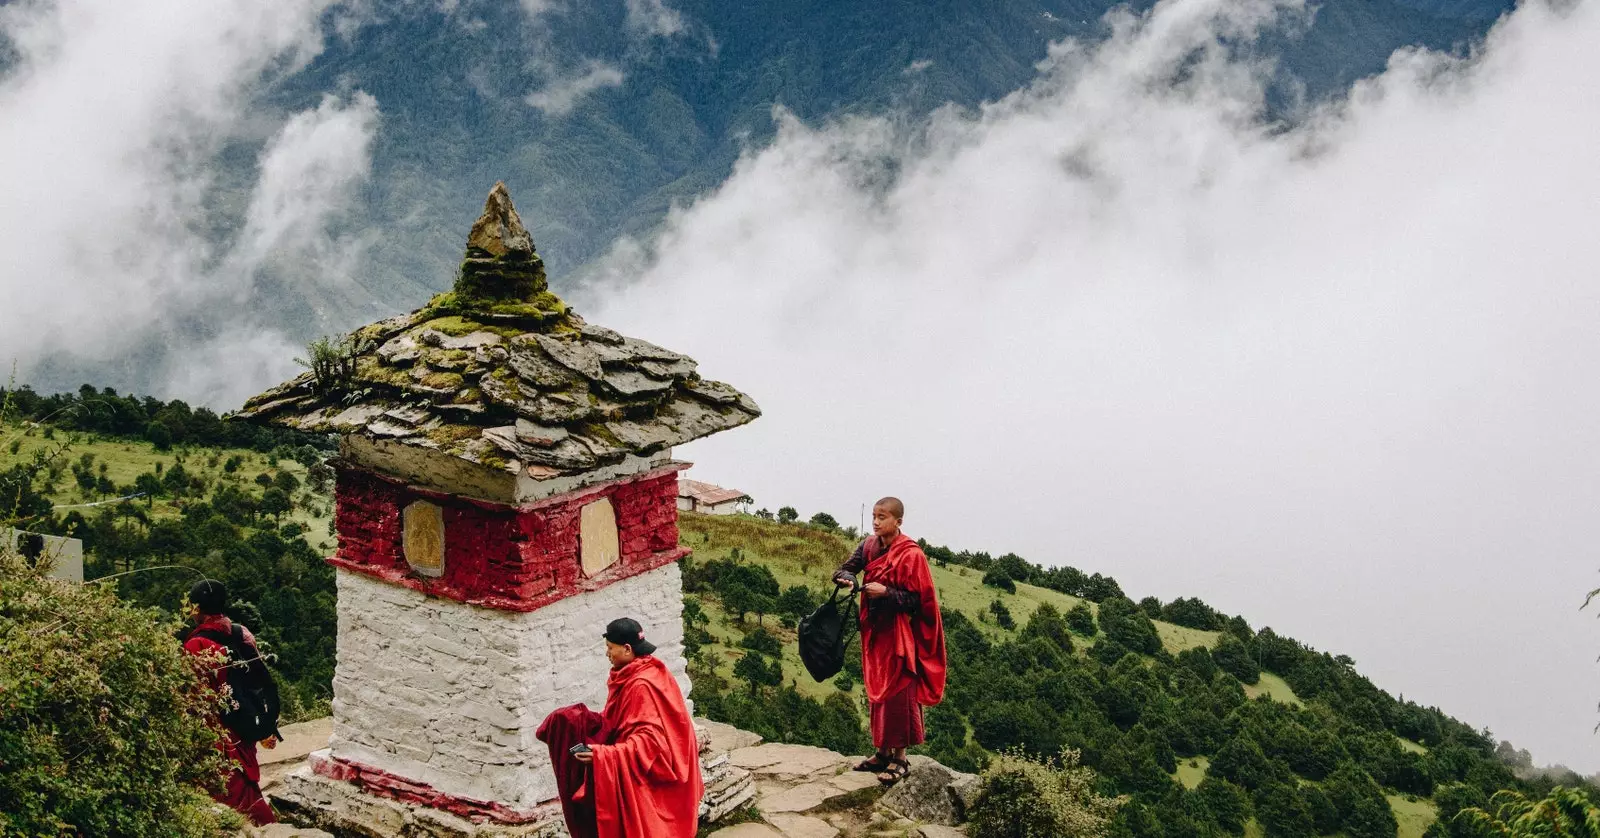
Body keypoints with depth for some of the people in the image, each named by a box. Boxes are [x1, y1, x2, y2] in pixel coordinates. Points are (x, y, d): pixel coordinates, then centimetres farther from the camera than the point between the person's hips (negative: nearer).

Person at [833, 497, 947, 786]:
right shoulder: (870, 546, 5)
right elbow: (846, 568, 0)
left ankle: (900, 757, 4)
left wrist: (885, 592, -26)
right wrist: (845, 577, -23)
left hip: (900, 634, -7)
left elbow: (917, 599, -15)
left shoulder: (910, 555, -15)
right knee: (877, 692, 13)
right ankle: (883, 752, 23)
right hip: (875, 631, 7)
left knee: (898, 694, -4)